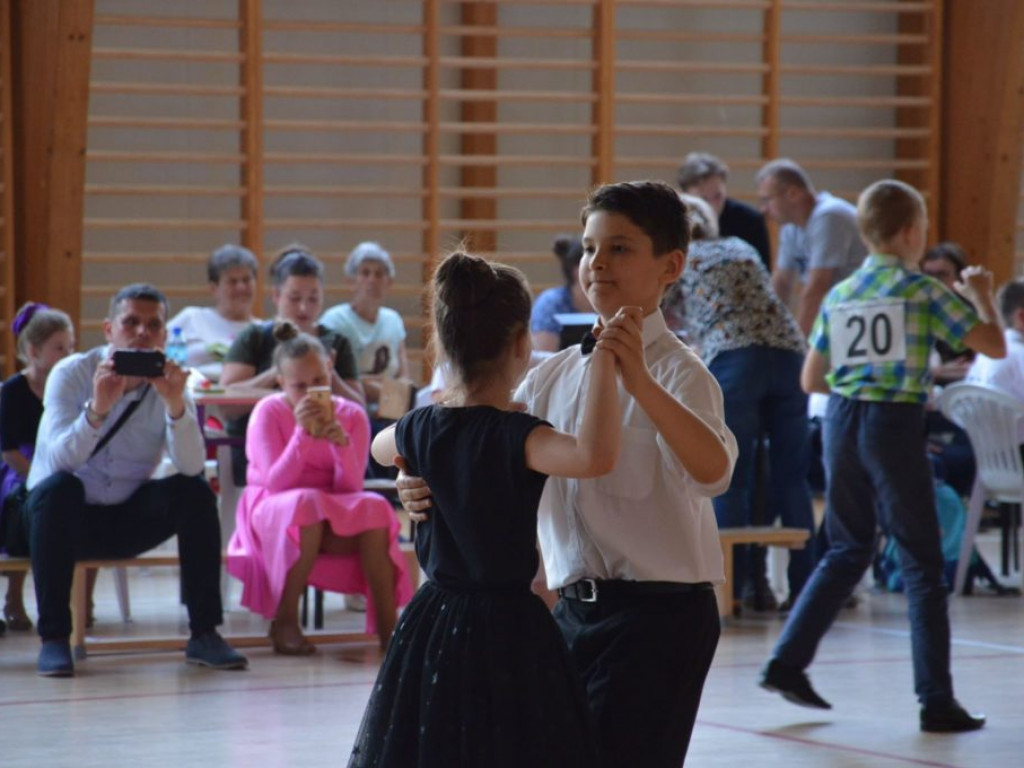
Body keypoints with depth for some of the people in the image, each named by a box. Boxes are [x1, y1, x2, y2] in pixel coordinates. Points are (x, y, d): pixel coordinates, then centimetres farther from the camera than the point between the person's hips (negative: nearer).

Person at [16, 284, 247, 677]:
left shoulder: (169, 384, -5)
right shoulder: (71, 374, -13)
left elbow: (191, 466, -21)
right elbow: (60, 459, -29)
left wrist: (175, 405, -36)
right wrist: (97, 409, -46)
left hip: (129, 519, 3)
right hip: (65, 514, -3)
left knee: (195, 492, -20)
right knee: (58, 488, -35)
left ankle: (204, 634, -14)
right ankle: (53, 639, -31)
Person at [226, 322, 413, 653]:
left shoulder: (352, 415, -1)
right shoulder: (269, 412, -10)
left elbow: (350, 488, -8)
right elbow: (276, 483, -19)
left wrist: (343, 445, -26)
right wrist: (302, 433, -30)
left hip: (336, 520, 3)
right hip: (273, 513, -3)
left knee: (374, 508, -28)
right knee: (307, 503, -37)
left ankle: (387, 626, -29)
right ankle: (285, 622, -31)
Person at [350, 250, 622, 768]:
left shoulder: (422, 430, 2)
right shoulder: (513, 437, -19)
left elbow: (380, 448, 27)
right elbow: (595, 456, -38)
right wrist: (603, 361, -32)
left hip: (431, 625, 7)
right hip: (507, 629, -7)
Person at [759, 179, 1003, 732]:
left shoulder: (838, 297, 10)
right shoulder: (923, 292, -5)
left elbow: (811, 380, 14)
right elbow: (994, 345, -3)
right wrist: (982, 295, 14)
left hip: (841, 419, 5)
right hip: (895, 423, -5)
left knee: (847, 551, 20)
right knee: (922, 564, 1)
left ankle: (787, 663, 15)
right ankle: (936, 701, 0)